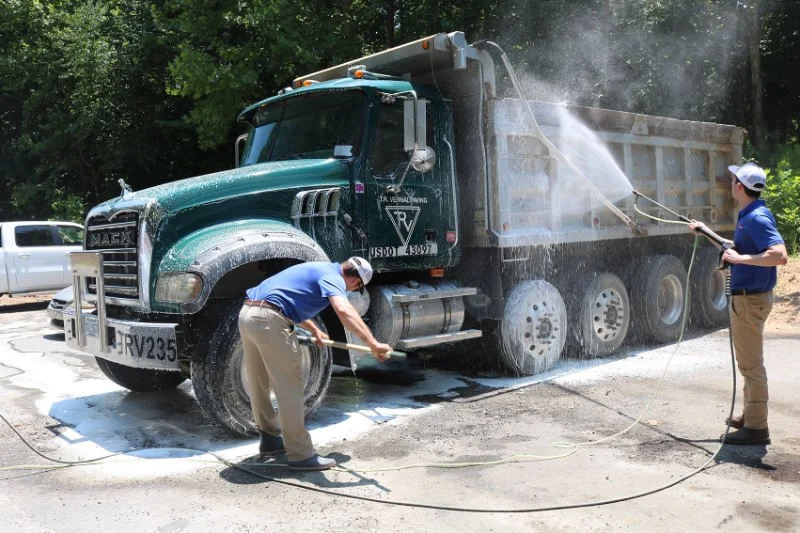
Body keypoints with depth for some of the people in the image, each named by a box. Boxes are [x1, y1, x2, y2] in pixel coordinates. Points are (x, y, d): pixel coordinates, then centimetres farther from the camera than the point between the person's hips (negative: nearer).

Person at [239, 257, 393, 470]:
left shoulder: (320, 269, 24)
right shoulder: (333, 277, -5)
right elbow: (344, 311, -27)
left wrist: (314, 330, 34)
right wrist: (373, 344, -32)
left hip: (248, 313, 10)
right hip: (269, 320, -10)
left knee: (259, 384, 20)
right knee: (289, 387, -4)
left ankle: (270, 439, 36)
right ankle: (301, 455, 1)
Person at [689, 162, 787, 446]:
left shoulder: (757, 218, -20)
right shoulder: (747, 216, 12)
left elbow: (780, 255, -32)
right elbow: (736, 250, 26)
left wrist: (740, 258, -29)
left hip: (750, 299, -11)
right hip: (745, 296, 11)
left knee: (750, 364, -4)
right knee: (749, 362, 19)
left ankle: (756, 427, 5)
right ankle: (751, 415, 31)